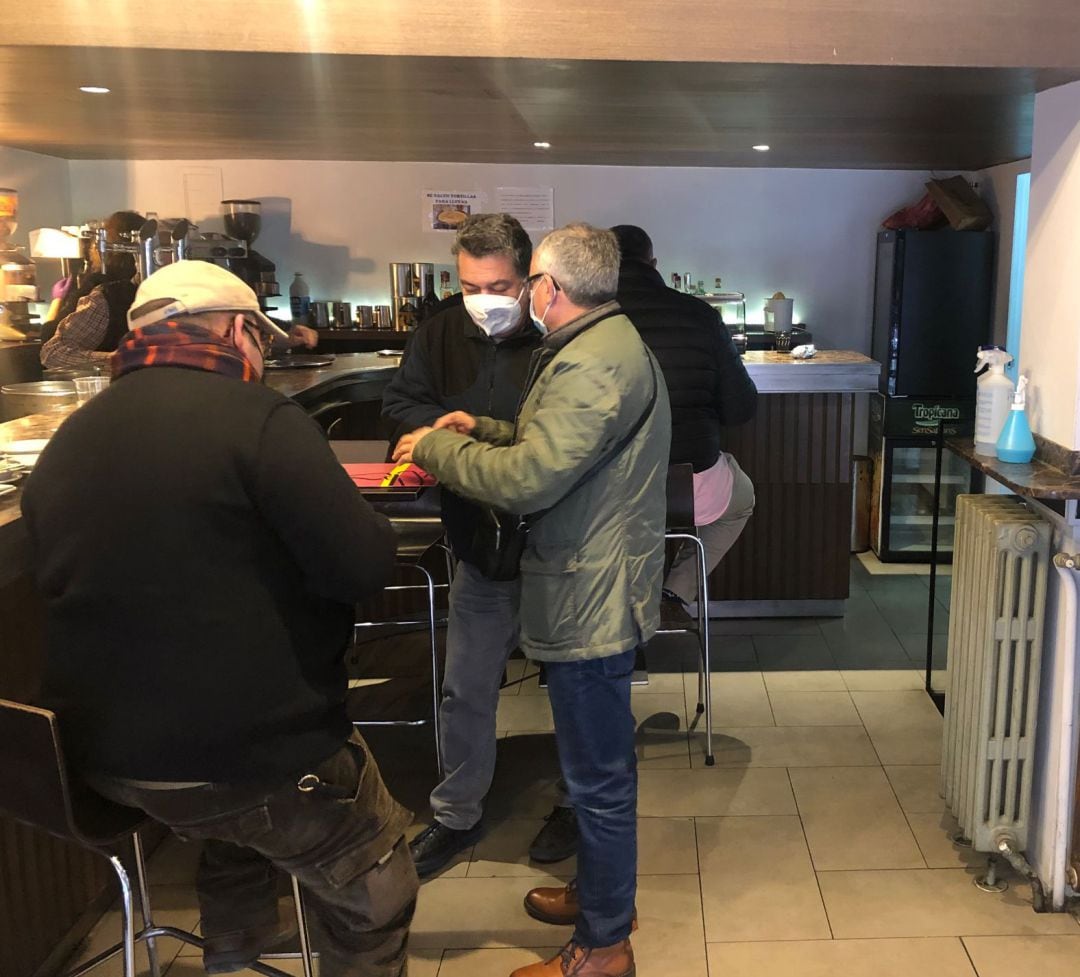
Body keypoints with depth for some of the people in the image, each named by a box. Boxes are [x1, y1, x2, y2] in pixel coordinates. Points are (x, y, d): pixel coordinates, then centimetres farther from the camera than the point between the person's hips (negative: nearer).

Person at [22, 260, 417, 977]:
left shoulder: (66, 442, 4)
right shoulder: (256, 417, -18)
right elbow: (364, 567, -22)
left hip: (105, 760, 8)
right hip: (253, 755, -7)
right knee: (376, 903, 17)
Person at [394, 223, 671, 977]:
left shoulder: (593, 362, -21)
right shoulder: (610, 344, 14)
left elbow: (529, 479, -27)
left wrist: (436, 448, -13)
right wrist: (481, 431, 14)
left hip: (591, 602, -11)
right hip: (601, 593, 11)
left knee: (600, 779, 3)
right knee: (601, 767, 24)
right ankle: (603, 893, 41)